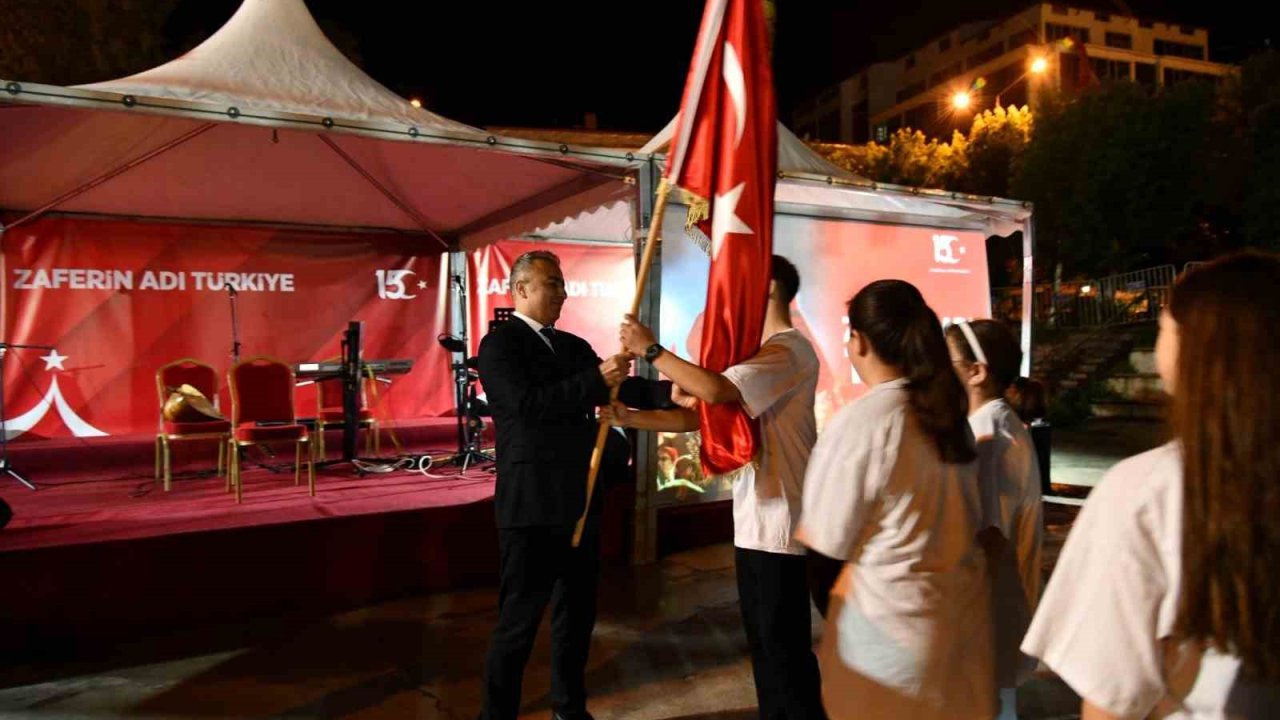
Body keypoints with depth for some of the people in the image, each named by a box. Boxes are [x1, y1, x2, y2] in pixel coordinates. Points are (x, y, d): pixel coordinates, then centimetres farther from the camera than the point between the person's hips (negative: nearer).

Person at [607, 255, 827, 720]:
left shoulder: (788, 349, -15)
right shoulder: (759, 352, 16)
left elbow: (715, 390, -31)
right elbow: (695, 415, 11)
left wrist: (651, 349, -20)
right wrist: (628, 418, 2)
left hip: (779, 524, -10)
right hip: (755, 520, 10)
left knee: (785, 647, 1)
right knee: (764, 642, 19)